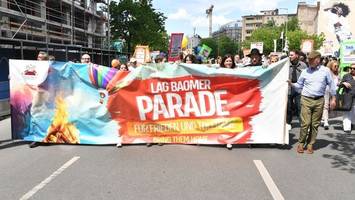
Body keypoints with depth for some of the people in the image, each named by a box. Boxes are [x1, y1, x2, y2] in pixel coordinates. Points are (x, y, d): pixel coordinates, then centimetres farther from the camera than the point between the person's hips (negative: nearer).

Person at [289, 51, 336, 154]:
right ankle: (301, 143, 8)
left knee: (315, 124, 6)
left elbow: (331, 85, 10)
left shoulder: (325, 71, 4)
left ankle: (310, 144, 17)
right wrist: (291, 84, -8)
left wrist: (333, 98, 9)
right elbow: (299, 85, 11)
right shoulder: (305, 71, 5)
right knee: (305, 123, -6)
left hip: (319, 100, 1)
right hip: (306, 100, -1)